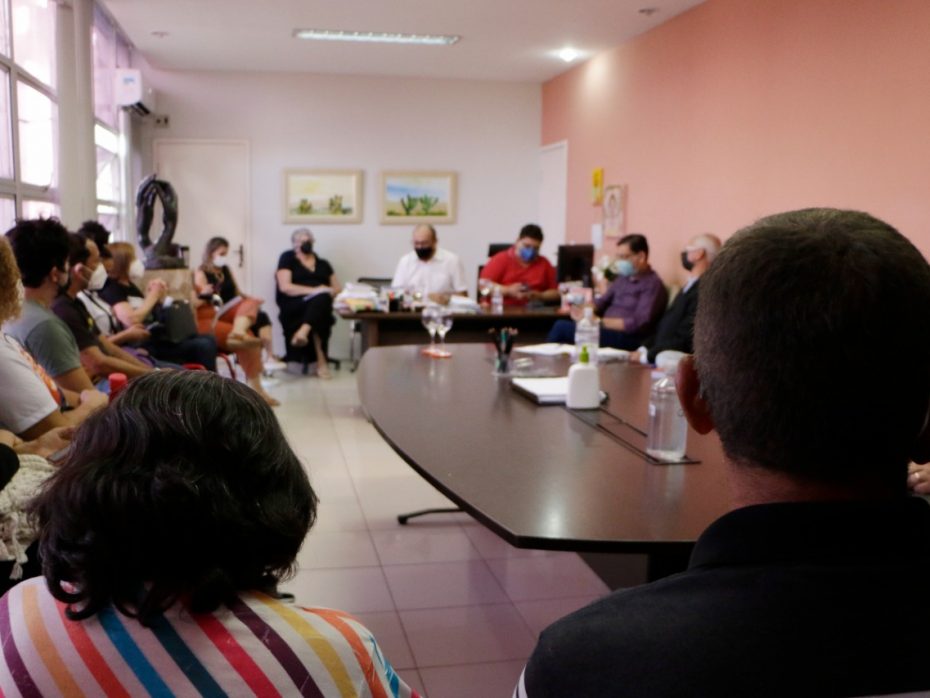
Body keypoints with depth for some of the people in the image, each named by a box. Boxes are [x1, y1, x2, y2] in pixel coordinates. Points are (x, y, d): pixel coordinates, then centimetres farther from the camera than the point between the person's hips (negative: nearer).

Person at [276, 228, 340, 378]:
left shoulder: (323, 264, 26)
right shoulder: (287, 259, 11)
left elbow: (336, 288, 21)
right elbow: (285, 287, -5)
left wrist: (328, 292, -4)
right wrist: (314, 290, -14)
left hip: (320, 302, 4)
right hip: (293, 306, -4)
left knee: (322, 299, -34)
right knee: (320, 298, -37)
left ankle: (303, 332, -56)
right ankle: (320, 360, -44)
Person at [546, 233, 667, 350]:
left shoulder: (652, 284, -7)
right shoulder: (623, 278, 19)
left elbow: (638, 324, -18)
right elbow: (603, 302, 18)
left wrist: (601, 321, -19)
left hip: (627, 339, -8)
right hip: (606, 331, 8)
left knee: (562, 327, -20)